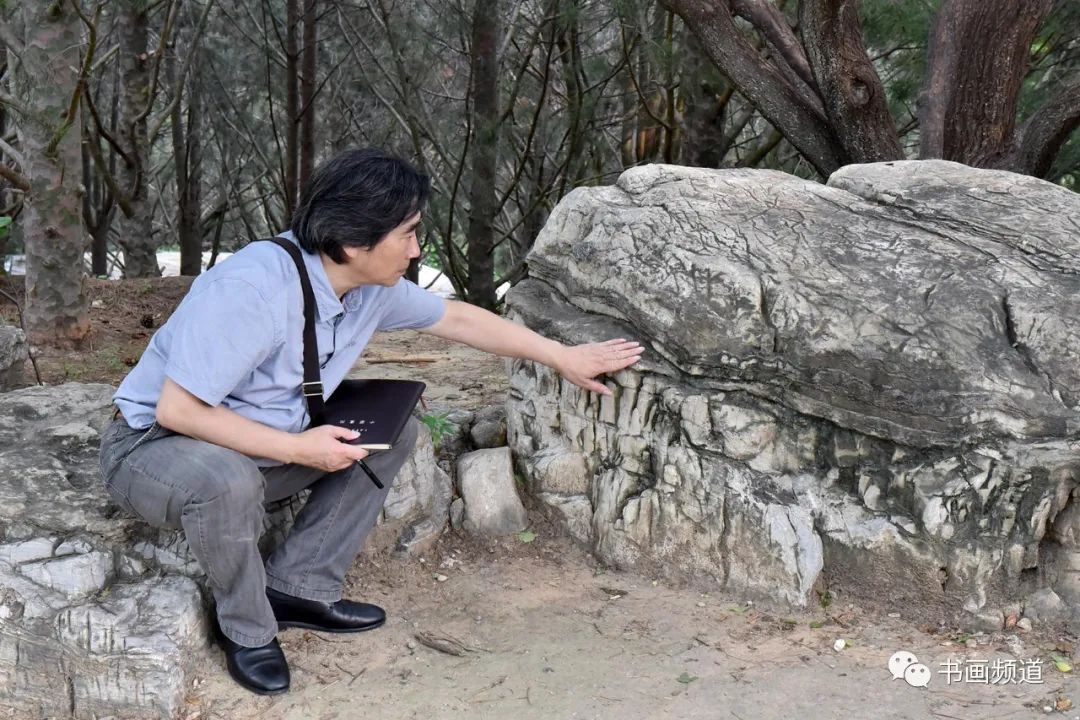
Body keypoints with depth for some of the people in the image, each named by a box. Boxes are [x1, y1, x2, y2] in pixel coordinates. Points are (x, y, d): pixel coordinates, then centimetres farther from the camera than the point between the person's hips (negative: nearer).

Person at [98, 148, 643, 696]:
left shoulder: (372, 286, -9)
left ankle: (297, 587, 2)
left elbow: (455, 318, 7)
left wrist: (563, 357, 10)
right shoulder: (252, 288, -33)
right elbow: (178, 410, -31)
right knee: (228, 480, -39)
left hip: (257, 448, 8)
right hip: (153, 446, -7)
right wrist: (296, 450, -28)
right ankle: (246, 627, -9)